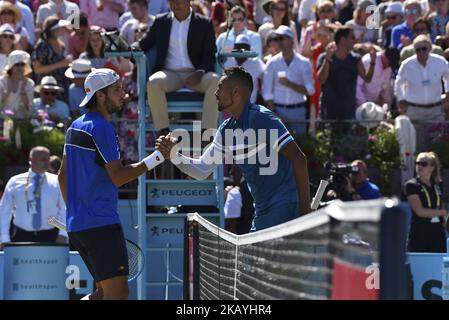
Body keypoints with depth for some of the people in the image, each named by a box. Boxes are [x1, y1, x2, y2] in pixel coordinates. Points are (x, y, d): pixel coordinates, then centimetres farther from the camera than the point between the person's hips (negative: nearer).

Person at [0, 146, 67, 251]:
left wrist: (63, 234, -11)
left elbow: (65, 210, 3)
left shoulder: (57, 182, 5)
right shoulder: (15, 182, 6)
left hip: (50, 238, 0)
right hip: (22, 236, 0)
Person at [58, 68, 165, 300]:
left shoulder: (76, 126, 16)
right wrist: (157, 158, -14)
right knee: (118, 293, -12)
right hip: (101, 224, -10)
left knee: (105, 293, 16)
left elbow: (63, 176, 22)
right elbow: (118, 177, -17)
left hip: (77, 225, 10)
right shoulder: (101, 127, -12)